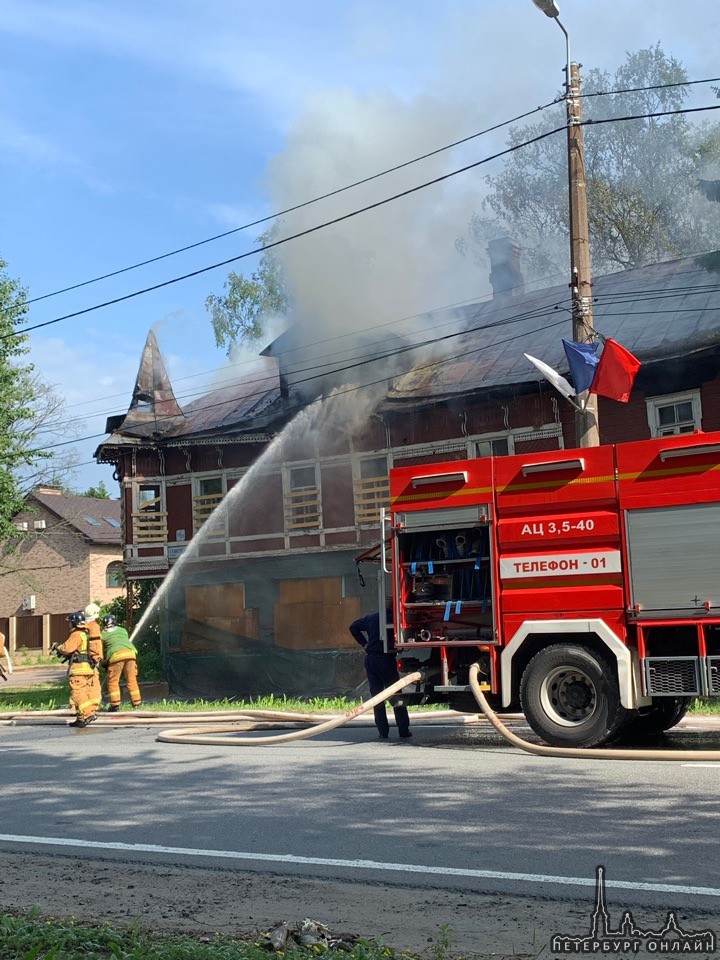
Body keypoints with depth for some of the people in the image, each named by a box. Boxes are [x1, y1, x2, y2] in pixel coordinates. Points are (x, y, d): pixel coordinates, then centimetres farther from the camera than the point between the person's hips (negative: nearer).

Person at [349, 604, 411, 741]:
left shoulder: (371, 618, 11)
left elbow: (353, 627, 20)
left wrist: (364, 643, 16)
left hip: (370, 659, 4)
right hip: (386, 659, -4)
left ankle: (383, 732, 4)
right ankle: (403, 731, 5)